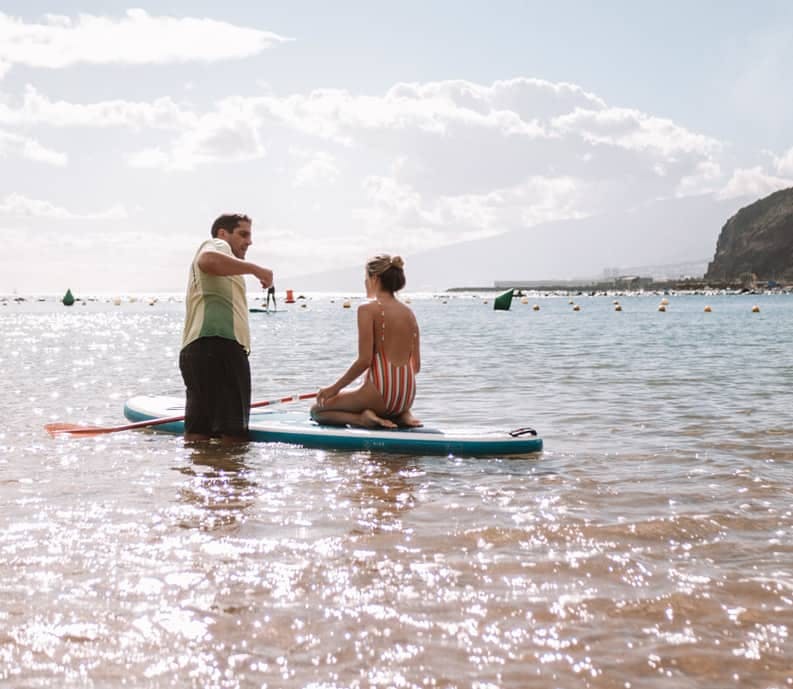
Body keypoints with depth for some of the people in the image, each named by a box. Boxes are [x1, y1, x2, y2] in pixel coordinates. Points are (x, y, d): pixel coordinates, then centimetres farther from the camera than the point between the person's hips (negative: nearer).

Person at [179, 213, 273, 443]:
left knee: (198, 432, 3)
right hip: (218, 345, -10)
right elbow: (208, 261, -20)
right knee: (234, 432, -13)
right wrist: (254, 268, -15)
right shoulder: (217, 245, 7)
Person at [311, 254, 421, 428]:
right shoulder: (408, 313, 9)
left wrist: (335, 388, -3)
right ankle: (401, 415, 9)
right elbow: (416, 366, 11)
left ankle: (363, 418, -9)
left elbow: (364, 360, -15)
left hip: (379, 394, -6)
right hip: (407, 398, 6)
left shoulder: (367, 309, -9)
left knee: (317, 410, 13)